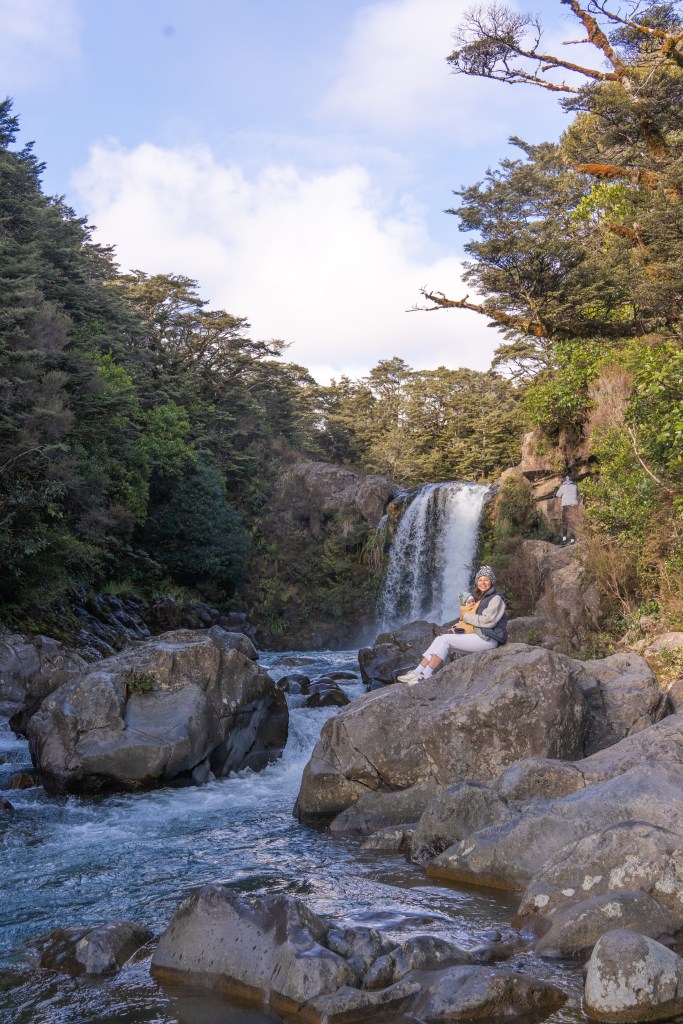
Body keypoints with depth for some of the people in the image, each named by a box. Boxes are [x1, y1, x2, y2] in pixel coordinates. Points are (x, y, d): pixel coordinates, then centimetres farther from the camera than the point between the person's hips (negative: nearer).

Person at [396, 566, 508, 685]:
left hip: (487, 639, -9)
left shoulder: (496, 598, -5)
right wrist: (457, 626, 2)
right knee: (440, 639, -4)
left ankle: (425, 676, -19)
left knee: (445, 640, -18)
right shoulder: (482, 599, 24)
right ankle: (417, 672, -10)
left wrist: (466, 617, -7)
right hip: (478, 635, 9)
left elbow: (487, 620, -17)